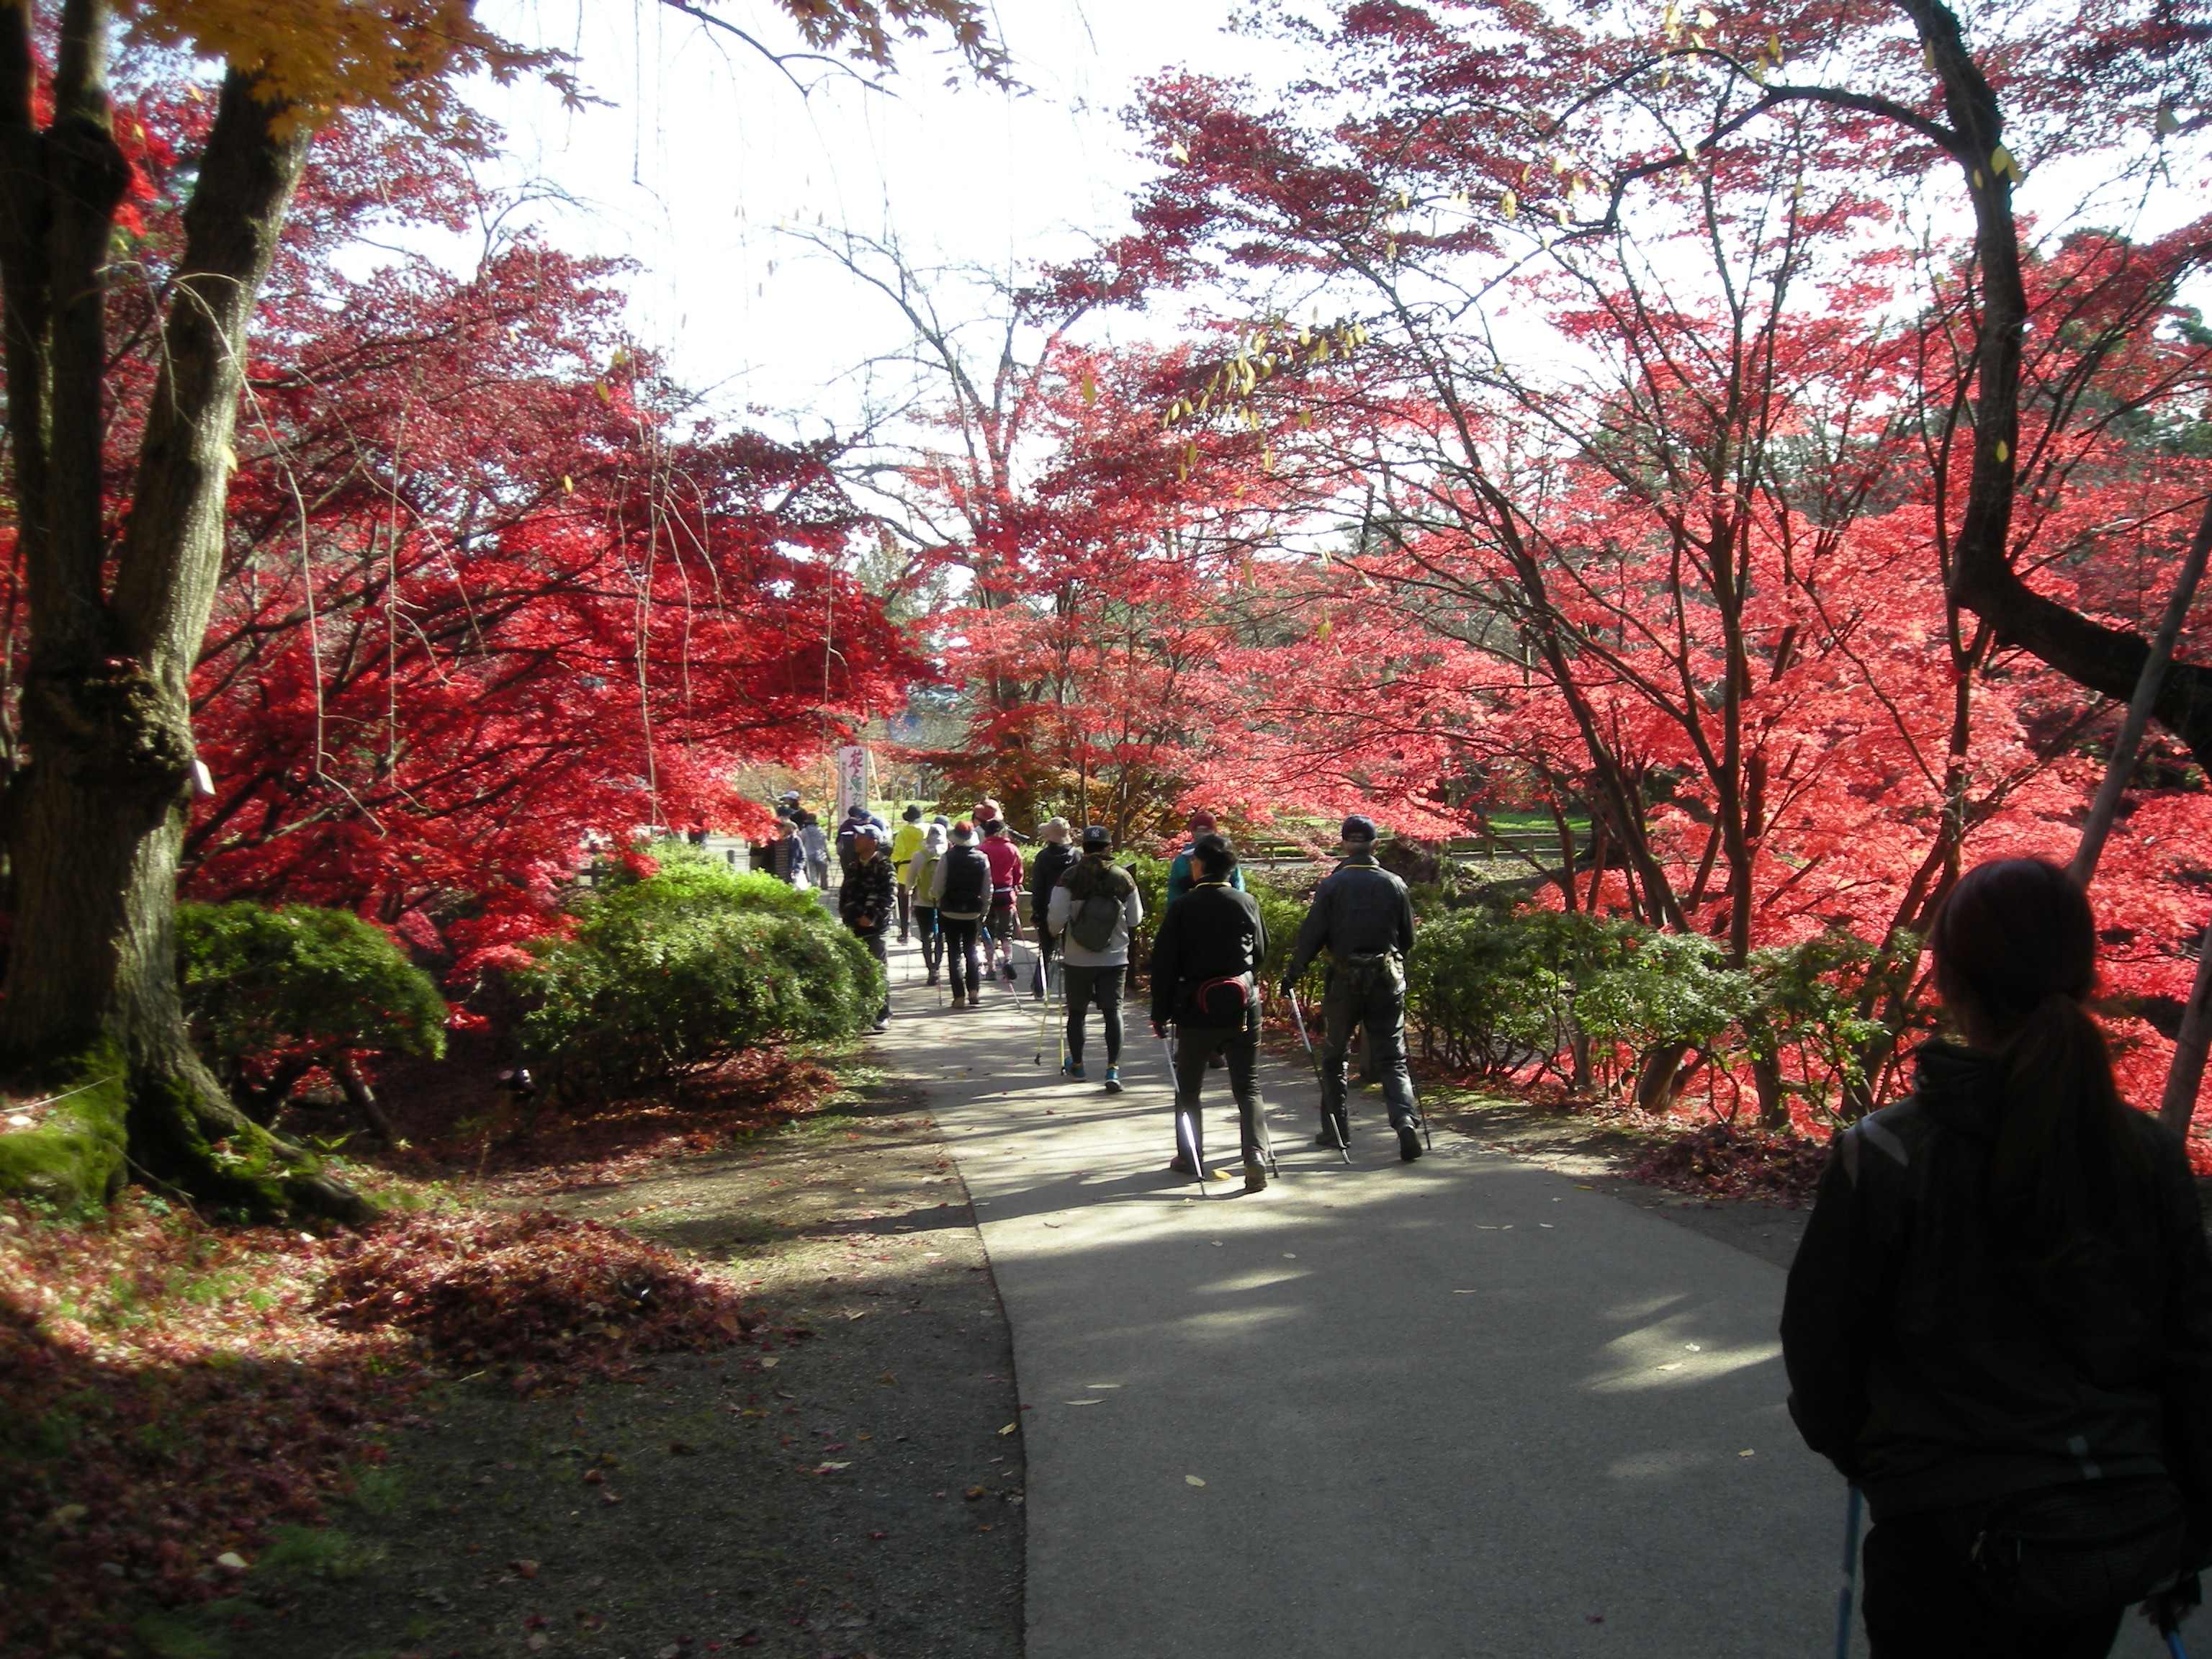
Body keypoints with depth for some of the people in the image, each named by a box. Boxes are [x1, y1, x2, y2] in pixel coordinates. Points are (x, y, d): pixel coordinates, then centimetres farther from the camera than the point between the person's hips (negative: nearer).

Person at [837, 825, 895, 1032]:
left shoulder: (884, 866, -5)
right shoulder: (852, 868, 14)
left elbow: (889, 898, -13)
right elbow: (844, 896, 11)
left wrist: (872, 918, -18)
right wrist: (852, 916, -5)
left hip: (875, 928, -6)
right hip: (853, 927, 6)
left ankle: (883, 1016, 3)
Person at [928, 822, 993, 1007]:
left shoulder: (947, 858, -11)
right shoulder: (982, 859, -3)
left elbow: (937, 888, -12)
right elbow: (987, 890, 0)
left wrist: (934, 898, 9)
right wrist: (984, 911, 12)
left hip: (950, 912, -2)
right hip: (973, 912, 2)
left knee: (954, 952, 3)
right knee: (970, 950, 16)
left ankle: (960, 996, -1)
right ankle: (974, 991, 9)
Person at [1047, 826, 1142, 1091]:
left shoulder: (1071, 877, -11)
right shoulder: (1124, 878, -5)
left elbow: (1056, 919, -12)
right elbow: (1135, 920, 4)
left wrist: (1056, 931, 10)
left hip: (1077, 958, -1)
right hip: (1115, 958, 1)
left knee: (1077, 1011, 14)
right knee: (1112, 1010, 4)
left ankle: (1076, 1065, 28)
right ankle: (1113, 1069, -8)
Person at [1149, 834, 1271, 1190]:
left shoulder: (1182, 909, -8)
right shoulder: (1248, 904, 1)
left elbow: (1164, 964, -6)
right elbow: (1261, 954, 12)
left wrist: (1160, 1013, 1)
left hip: (1196, 1012, -2)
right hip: (1243, 1009, 2)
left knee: (1188, 1087, 16)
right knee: (1248, 1088, 5)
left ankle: (1190, 1157, 22)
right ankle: (1256, 1154, -13)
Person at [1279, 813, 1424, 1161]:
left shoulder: (1332, 884, -5)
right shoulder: (1394, 884, 2)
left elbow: (1312, 934, -7)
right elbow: (1408, 937, 9)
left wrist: (1292, 974, 3)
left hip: (1344, 979, -1)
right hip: (1387, 979, 2)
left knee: (1334, 1056, 14)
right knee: (1391, 1058, 5)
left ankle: (1336, 1128, 18)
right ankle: (1406, 1118, -16)